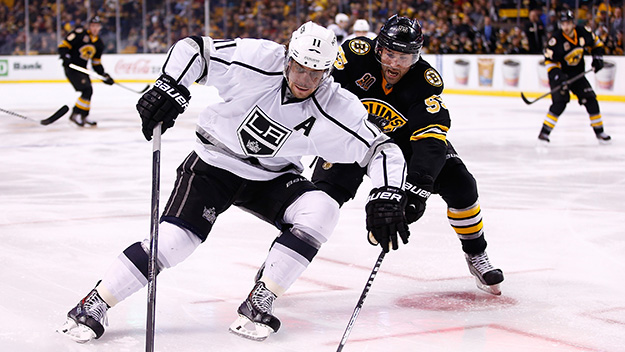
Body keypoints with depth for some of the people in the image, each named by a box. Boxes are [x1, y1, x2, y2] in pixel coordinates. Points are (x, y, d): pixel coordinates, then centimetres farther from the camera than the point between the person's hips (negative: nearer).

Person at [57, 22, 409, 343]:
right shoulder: (258, 61, -24)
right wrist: (170, 89, -30)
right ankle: (93, 306, -7)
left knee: (322, 211, -24)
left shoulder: (337, 109, -18)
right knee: (174, 239, -20)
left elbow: (384, 150, -15)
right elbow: (193, 48, -16)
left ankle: (259, 304, -17)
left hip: (272, 177, 3)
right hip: (215, 162, -2)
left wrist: (387, 198, -29)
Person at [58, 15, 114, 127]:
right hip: (71, 67, -8)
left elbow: (96, 63, 17)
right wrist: (66, 57, -28)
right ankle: (75, 114, -12)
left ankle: (84, 116, 22)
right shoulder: (79, 33, -13)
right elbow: (63, 46, -14)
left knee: (88, 91, 9)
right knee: (87, 90, -18)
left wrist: (104, 75, 9)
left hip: (82, 68, 8)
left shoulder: (99, 44, 10)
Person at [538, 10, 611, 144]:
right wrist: (558, 76, -30)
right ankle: (544, 132, -16)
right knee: (560, 102, -21)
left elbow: (595, 42, 11)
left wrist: (597, 57, -1)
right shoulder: (556, 40, -22)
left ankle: (599, 131, 15)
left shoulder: (582, 32, -8)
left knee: (590, 99, 2)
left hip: (578, 74, 5)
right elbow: (549, 61, -19)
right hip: (560, 74, -5)